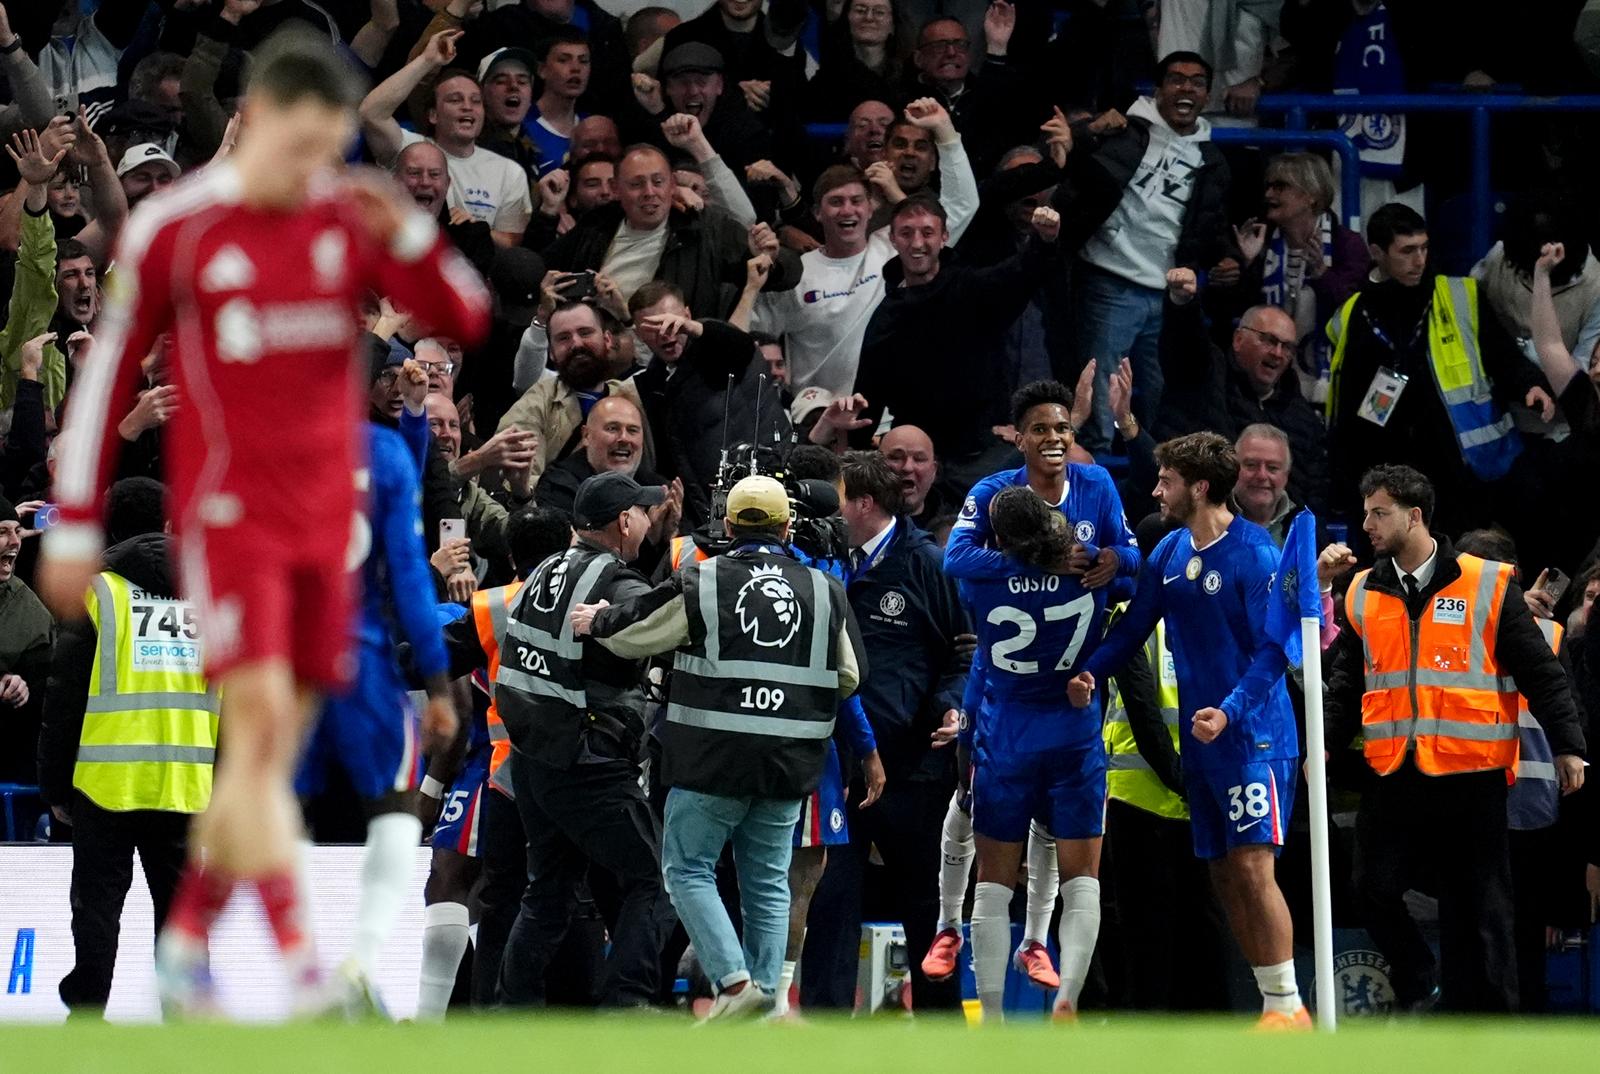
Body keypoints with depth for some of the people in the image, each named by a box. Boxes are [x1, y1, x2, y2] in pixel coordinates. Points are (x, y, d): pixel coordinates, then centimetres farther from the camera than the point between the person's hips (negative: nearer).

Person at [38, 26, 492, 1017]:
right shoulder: (176, 230, -5)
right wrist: (75, 524, 2)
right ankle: (301, 968, -23)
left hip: (326, 519, 4)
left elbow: (466, 321, 2)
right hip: (228, 512, -4)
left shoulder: (352, 220, 5)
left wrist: (410, 237, -16)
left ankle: (187, 940, 23)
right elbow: (108, 373, 2)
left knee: (276, 747, 7)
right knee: (260, 720, -16)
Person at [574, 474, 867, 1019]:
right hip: (789, 765, 4)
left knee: (688, 868, 6)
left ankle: (734, 983, -8)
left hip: (714, 758, -3)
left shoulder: (700, 584, -5)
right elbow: (850, 676, 13)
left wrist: (596, 621, 27)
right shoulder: (824, 590, 4)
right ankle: (765, 991, 10)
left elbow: (634, 633, 5)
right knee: (768, 881, 13)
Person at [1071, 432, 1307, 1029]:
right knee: (1222, 874, 7)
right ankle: (1274, 1006, 14)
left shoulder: (1254, 554, -13)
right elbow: (1134, 627, 14)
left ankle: (1289, 1007, -10)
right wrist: (1091, 672, -4)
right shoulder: (1169, 553, 9)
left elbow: (1274, 648, -15)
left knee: (1252, 865, -14)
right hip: (1198, 737, 8)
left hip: (1253, 734, -8)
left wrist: (1230, 712, -26)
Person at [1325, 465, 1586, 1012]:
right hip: (1393, 777, 4)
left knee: (1477, 906, 1)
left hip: (1470, 776, -4)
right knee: (1373, 890, -3)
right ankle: (1420, 990, 18)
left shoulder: (1488, 586, -3)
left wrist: (1566, 745, -6)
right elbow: (1346, 684, 16)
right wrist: (1325, 743, 3)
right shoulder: (1363, 595, 9)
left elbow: (1540, 673, -2)